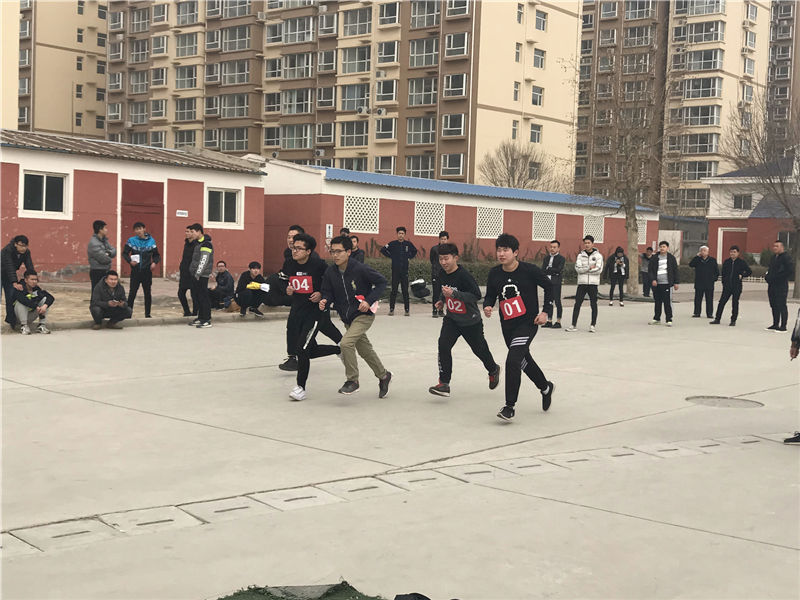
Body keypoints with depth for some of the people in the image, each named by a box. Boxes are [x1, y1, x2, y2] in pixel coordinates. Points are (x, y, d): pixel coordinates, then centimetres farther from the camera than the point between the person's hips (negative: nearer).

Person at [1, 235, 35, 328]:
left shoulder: (26, 252, -14)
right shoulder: (7, 250, -32)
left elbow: (30, 267, -17)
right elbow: (10, 268, -39)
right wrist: (15, 283, -48)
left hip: (10, 275, 5)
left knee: (12, 296, -3)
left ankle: (10, 319, 6)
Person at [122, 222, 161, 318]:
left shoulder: (151, 241, 3)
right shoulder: (131, 241, 0)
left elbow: (156, 255, 9)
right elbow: (125, 253, 4)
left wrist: (154, 262, -10)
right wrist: (130, 261, -14)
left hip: (147, 271, 1)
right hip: (135, 271, -1)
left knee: (147, 293, 7)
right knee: (132, 292, -3)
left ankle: (147, 314, 16)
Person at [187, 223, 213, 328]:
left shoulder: (206, 244, -15)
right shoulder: (198, 243, 15)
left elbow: (203, 261, -19)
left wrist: (198, 274, -19)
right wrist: (195, 274, 17)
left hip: (202, 276, -10)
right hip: (196, 275, 10)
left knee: (203, 297, -7)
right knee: (196, 296, 13)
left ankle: (207, 321, -4)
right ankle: (200, 318, 20)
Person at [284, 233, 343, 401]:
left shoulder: (318, 264, -13)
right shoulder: (289, 265, 1)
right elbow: (283, 284, 17)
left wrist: (322, 295, -15)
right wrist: (287, 290, -4)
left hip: (316, 311, -6)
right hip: (297, 311, 6)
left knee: (302, 348, -13)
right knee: (311, 351, 11)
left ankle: (301, 387, 1)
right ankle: (340, 349, 38)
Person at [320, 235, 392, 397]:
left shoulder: (361, 269, -20)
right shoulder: (330, 272, -6)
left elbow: (382, 282, -11)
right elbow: (328, 292, 4)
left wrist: (369, 301, -20)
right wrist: (325, 301, -19)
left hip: (364, 315, -6)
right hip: (346, 317, 6)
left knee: (346, 343, -23)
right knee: (364, 350, 17)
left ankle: (352, 381, -6)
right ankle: (383, 376, 40)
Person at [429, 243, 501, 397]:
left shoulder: (464, 275, -24)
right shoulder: (443, 274, -1)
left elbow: (477, 295, -31)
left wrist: (453, 293, -37)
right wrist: (441, 300, 5)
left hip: (470, 321, -5)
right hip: (451, 318, 5)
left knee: (480, 349, 14)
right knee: (443, 345, -16)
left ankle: (493, 370, 46)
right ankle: (444, 384, -14)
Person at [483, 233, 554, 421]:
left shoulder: (529, 270, -14)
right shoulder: (494, 273, -4)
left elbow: (549, 286, -1)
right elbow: (490, 295, 9)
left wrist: (545, 311, -5)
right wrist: (488, 306, -13)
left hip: (528, 323, -6)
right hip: (507, 326, 6)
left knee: (513, 360, -21)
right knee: (524, 360, 22)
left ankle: (510, 406, -13)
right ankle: (545, 387, 49)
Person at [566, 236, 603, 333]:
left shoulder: (598, 255, 3)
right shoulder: (580, 255, 9)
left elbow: (599, 269, -10)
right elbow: (578, 269, -4)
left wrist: (584, 269, -9)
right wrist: (590, 268, -12)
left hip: (593, 283, -2)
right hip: (582, 283, 2)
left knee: (593, 305, 2)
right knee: (577, 304, -1)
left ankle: (593, 325, 10)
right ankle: (574, 325, 2)